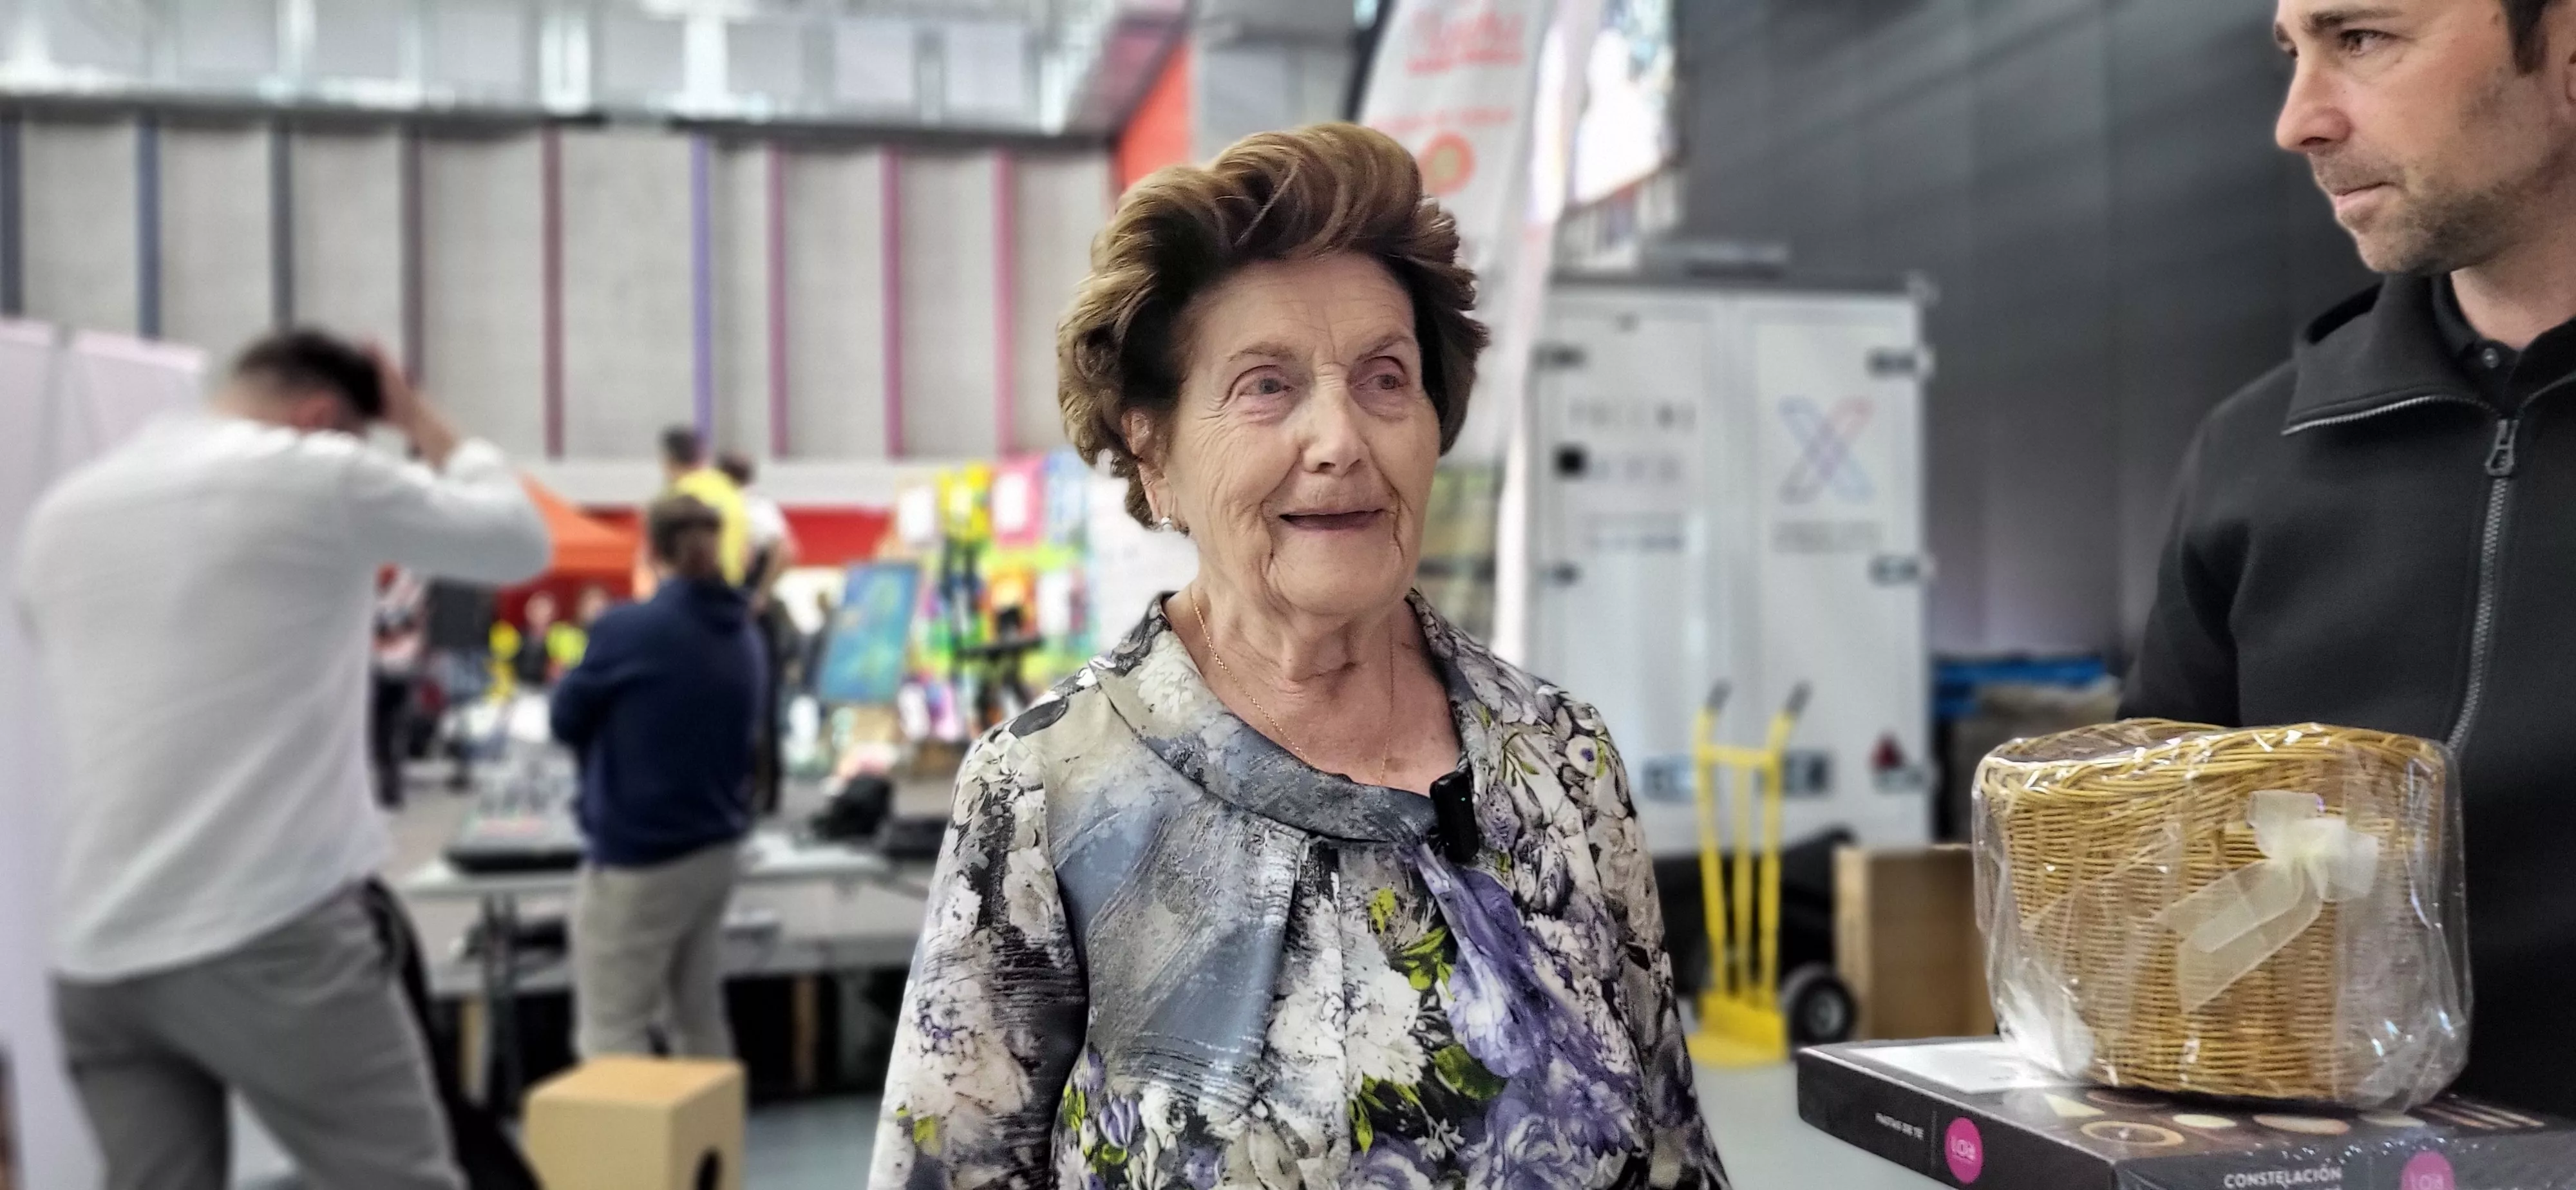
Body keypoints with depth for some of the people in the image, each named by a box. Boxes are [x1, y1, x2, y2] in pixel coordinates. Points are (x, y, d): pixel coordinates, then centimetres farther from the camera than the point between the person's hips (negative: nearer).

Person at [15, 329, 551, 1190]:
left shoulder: (61, 512, 15)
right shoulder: (319, 479, -5)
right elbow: (520, 543, 6)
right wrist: (423, 424, 18)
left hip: (95, 954, 7)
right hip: (270, 934, -7)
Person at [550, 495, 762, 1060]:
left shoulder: (627, 628, -14)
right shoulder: (743, 636, 6)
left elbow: (566, 720, 0)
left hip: (638, 856, -7)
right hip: (717, 847, 7)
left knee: (611, 1033, 1)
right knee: (700, 1018, 16)